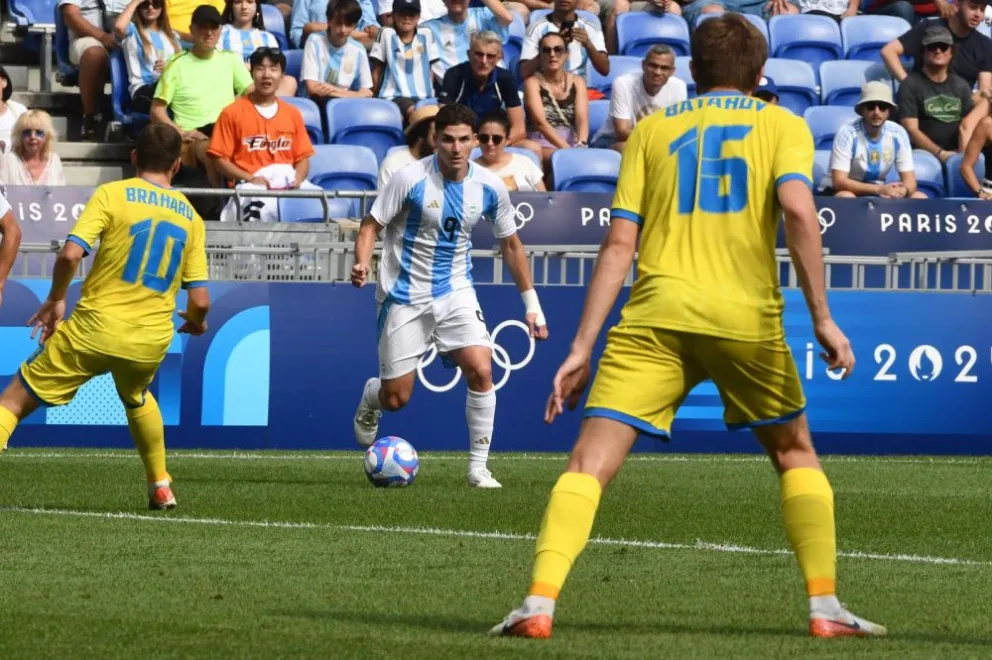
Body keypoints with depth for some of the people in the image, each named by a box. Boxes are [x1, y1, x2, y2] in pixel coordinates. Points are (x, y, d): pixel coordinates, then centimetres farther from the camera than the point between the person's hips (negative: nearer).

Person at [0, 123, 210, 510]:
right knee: (136, 398, 37)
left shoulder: (112, 195, -3)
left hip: (96, 327, -4)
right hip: (151, 341, 4)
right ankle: (161, 488, 40)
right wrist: (196, 323, 27)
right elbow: (199, 301, 4)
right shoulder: (190, 217, 8)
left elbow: (70, 254, -15)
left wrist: (56, 299, 2)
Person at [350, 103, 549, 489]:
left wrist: (531, 304, 9)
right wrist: (361, 265, -28)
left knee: (481, 370, -20)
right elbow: (371, 226, -8)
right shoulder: (411, 179, -15)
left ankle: (478, 467, -8)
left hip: (455, 293, 2)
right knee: (395, 399, 1)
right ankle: (371, 397, 40)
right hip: (405, 296, -2)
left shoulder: (489, 187, -4)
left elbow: (510, 244, 10)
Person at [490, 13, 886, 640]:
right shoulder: (783, 124, 13)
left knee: (590, 464, -3)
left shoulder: (653, 129, 18)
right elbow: (798, 209, -6)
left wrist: (582, 346, 7)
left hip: (656, 317, 0)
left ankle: (539, 603, -20)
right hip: (746, 315, 0)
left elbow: (620, 242, 9)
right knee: (796, 454, 20)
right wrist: (822, 318, -6)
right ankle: (826, 607, 11)